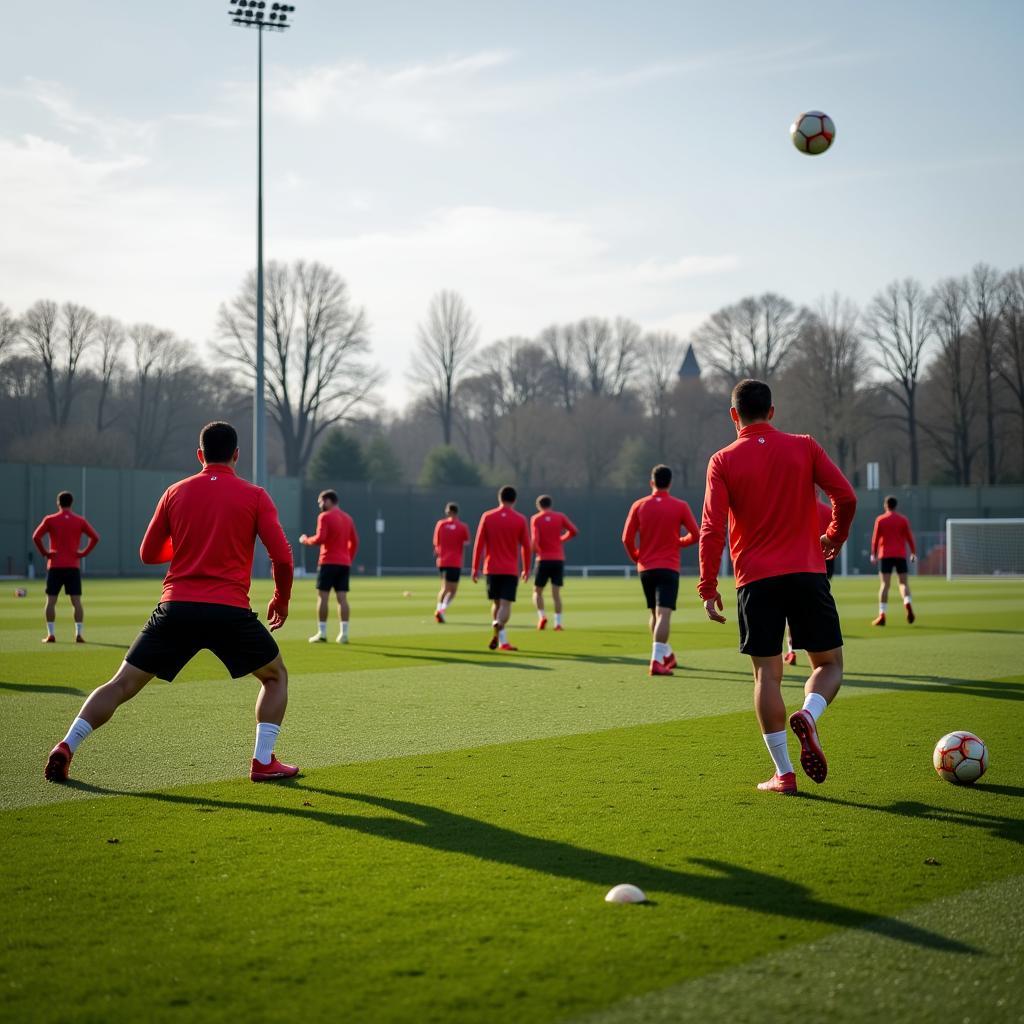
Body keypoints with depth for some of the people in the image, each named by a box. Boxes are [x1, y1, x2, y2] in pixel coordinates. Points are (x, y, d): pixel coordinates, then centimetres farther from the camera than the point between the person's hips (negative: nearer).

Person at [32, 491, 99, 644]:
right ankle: (79, 634, -5)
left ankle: (51, 634, 1)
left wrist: (44, 552, -2)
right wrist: (83, 553, 1)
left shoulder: (50, 520, -1)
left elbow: (36, 537, -10)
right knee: (76, 601, 1)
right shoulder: (80, 521, 4)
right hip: (73, 566, 1)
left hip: (55, 566, -1)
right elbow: (95, 537, -1)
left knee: (51, 600, 5)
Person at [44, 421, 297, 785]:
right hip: (230, 611, -2)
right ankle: (264, 761, 9)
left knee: (122, 684, 8)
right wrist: (282, 599, 15)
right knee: (276, 676, 20)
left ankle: (66, 747, -6)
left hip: (176, 606, 2)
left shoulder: (176, 492, 12)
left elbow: (148, 554, 18)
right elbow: (282, 556, -2)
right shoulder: (254, 496, 5)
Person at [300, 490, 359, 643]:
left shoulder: (325, 517, -7)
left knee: (323, 596, -2)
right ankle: (343, 633, -1)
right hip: (344, 563, 6)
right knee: (342, 597, 3)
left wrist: (306, 540, 0)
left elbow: (320, 538, -17)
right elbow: (354, 542, 15)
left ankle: (322, 633, -4)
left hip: (328, 562, -6)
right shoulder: (347, 518, 14)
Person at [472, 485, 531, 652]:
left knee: (496, 603, 15)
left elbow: (479, 544, 1)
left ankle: (502, 641, 17)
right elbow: (526, 546, 2)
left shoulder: (487, 517, 2)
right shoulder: (520, 519, 0)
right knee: (506, 604, -7)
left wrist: (476, 568, 6)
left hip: (491, 568, 2)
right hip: (510, 570, -2)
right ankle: (498, 626, -37)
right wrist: (526, 569, 12)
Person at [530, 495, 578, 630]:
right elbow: (573, 531, -1)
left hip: (543, 559, -2)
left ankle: (541, 616, -9)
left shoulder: (535, 519, -3)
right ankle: (558, 623, -7)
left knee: (537, 591, 11)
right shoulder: (560, 517, 4)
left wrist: (536, 549, 8)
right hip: (558, 559, 2)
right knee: (556, 592, 2)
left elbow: (534, 540, -13)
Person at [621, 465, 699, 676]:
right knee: (664, 613, -10)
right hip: (669, 567, -3)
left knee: (655, 613, 18)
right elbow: (695, 535, -3)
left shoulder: (639, 506, 1)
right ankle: (657, 661, -23)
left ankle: (666, 655, 32)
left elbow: (627, 538, -2)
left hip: (646, 568, 3)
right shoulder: (680, 506, -3)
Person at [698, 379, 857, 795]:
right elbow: (846, 497, -2)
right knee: (828, 663, 11)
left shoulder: (723, 461, 2)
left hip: (755, 581, 0)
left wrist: (708, 588, -1)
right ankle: (808, 716, -20)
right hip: (807, 574, 0)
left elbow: (712, 530, -4)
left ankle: (783, 773, 0)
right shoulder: (804, 446, 5)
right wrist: (834, 537, 17)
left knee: (767, 673, 5)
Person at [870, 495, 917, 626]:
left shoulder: (880, 520, 2)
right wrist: (913, 553, 9)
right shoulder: (903, 520, 5)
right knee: (903, 582, 7)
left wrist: (873, 554, 8)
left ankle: (882, 615, -7)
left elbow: (875, 538, 2)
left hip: (885, 555, -1)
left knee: (884, 584, -2)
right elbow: (909, 537, 4)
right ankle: (908, 604, -22)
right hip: (900, 555, 1)